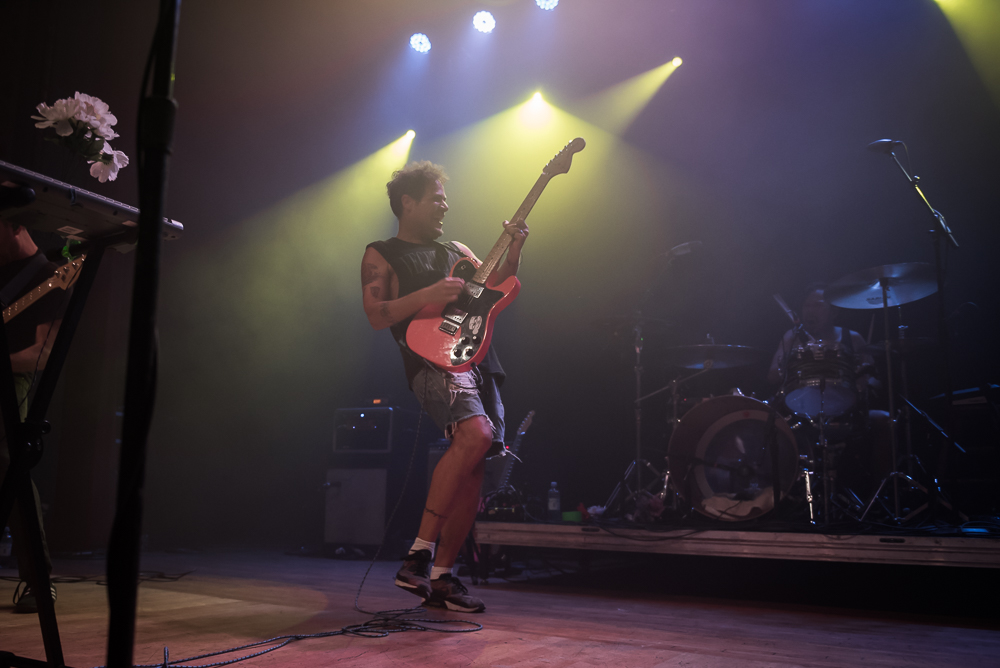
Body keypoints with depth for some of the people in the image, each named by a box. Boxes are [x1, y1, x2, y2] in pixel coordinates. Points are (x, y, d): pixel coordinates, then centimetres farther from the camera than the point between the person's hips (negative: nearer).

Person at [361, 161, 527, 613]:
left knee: (473, 473, 0)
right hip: (433, 363, -7)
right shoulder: (381, 255, 9)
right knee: (476, 433, -32)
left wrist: (513, 252, 5)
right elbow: (376, 315, -4)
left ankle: (441, 576, 11)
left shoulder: (457, 251, 27)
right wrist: (430, 295, -15)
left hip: (479, 363, 7)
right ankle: (419, 554, -23)